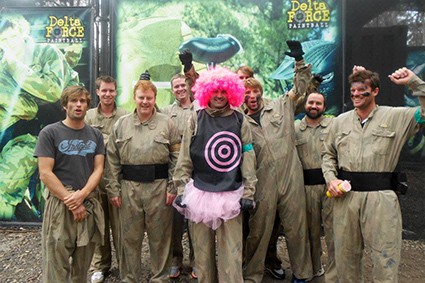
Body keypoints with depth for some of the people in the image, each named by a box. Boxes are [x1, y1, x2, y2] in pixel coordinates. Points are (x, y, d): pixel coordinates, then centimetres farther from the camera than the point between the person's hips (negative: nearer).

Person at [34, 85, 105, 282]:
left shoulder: (95, 135, 9)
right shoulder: (50, 133, -3)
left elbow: (98, 169, 3)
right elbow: (45, 174, -9)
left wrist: (81, 195, -13)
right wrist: (71, 202, -13)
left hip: (89, 205, 3)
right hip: (60, 205, -3)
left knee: (82, 267, 13)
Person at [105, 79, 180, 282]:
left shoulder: (167, 124, 2)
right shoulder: (121, 124, 7)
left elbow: (176, 157, 1)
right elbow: (112, 160, 6)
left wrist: (173, 187, -4)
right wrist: (113, 189, 1)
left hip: (159, 187, -1)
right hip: (129, 187, 1)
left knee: (159, 236, 10)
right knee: (129, 237, 11)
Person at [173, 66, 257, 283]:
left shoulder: (239, 121, 6)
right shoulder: (196, 119, 5)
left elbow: (248, 159, 4)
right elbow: (184, 158, 3)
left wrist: (248, 193, -1)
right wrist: (181, 189, -1)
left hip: (231, 195, 0)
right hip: (200, 194, 1)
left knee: (231, 255, 1)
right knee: (202, 252, 11)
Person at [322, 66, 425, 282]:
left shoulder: (395, 117, 2)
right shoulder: (340, 122, 11)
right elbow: (328, 155, 17)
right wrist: (331, 179, 1)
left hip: (381, 197, -3)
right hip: (345, 196, 3)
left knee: (385, 260, 2)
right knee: (345, 256, 14)